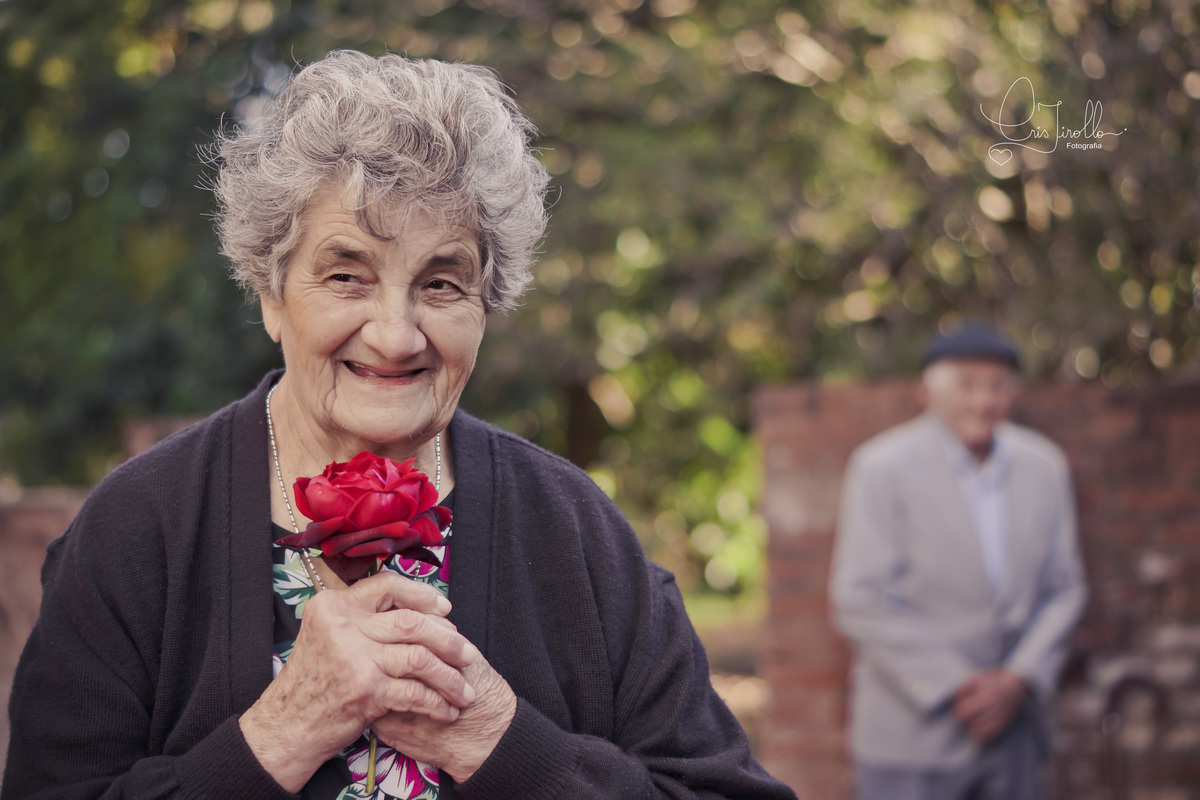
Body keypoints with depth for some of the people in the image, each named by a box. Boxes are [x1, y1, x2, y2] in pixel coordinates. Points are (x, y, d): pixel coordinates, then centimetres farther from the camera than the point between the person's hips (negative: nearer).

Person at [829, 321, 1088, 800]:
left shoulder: (1044, 468, 6)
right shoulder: (883, 468, -7)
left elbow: (1062, 590, 9)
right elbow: (862, 601, -11)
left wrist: (1018, 680, -7)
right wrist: (953, 687, -14)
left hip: (1011, 724, 5)